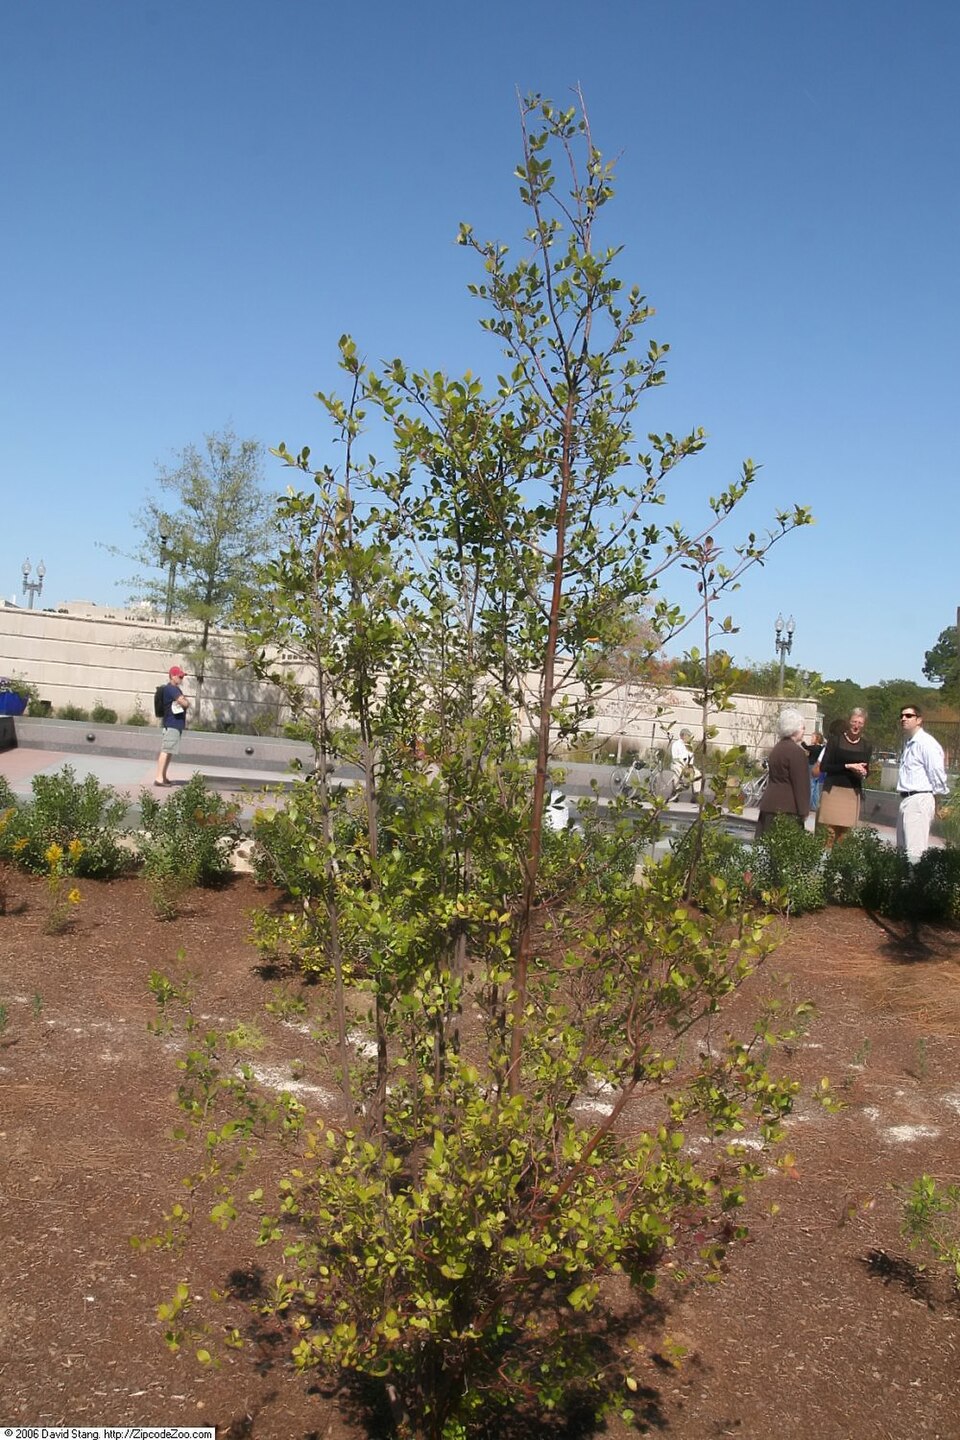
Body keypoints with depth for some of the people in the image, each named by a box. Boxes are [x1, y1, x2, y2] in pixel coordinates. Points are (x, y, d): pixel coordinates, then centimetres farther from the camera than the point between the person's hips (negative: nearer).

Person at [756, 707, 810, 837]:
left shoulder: (777, 748, 16)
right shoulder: (795, 751, -11)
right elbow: (800, 784, -12)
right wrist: (803, 811, -9)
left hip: (769, 804, 9)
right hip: (786, 808, -9)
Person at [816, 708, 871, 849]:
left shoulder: (866, 746, 9)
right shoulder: (836, 739, 0)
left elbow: (866, 770, 18)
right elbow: (823, 767, -6)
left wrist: (863, 773, -6)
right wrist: (848, 766, -15)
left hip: (853, 793, 3)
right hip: (833, 790, -3)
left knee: (844, 832, 1)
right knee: (829, 831, -10)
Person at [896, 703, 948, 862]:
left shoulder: (926, 743, -13)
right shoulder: (908, 743, 17)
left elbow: (937, 773, -15)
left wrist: (937, 800, -8)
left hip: (920, 800, -10)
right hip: (906, 800, 11)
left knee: (914, 851, -14)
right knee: (902, 848, 16)